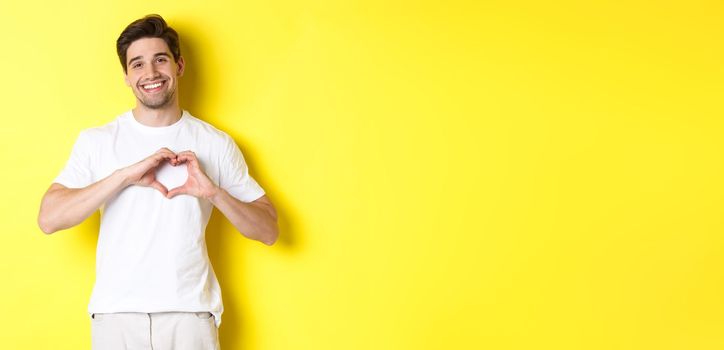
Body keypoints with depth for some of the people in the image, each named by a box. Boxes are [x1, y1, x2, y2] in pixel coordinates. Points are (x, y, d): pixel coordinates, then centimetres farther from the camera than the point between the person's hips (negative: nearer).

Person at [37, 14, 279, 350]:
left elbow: (268, 230, 2)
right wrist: (125, 176, -16)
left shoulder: (216, 144, 4)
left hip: (191, 313, 0)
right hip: (116, 313, 0)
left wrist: (213, 192, -13)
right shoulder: (96, 141, 3)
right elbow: (49, 218, -9)